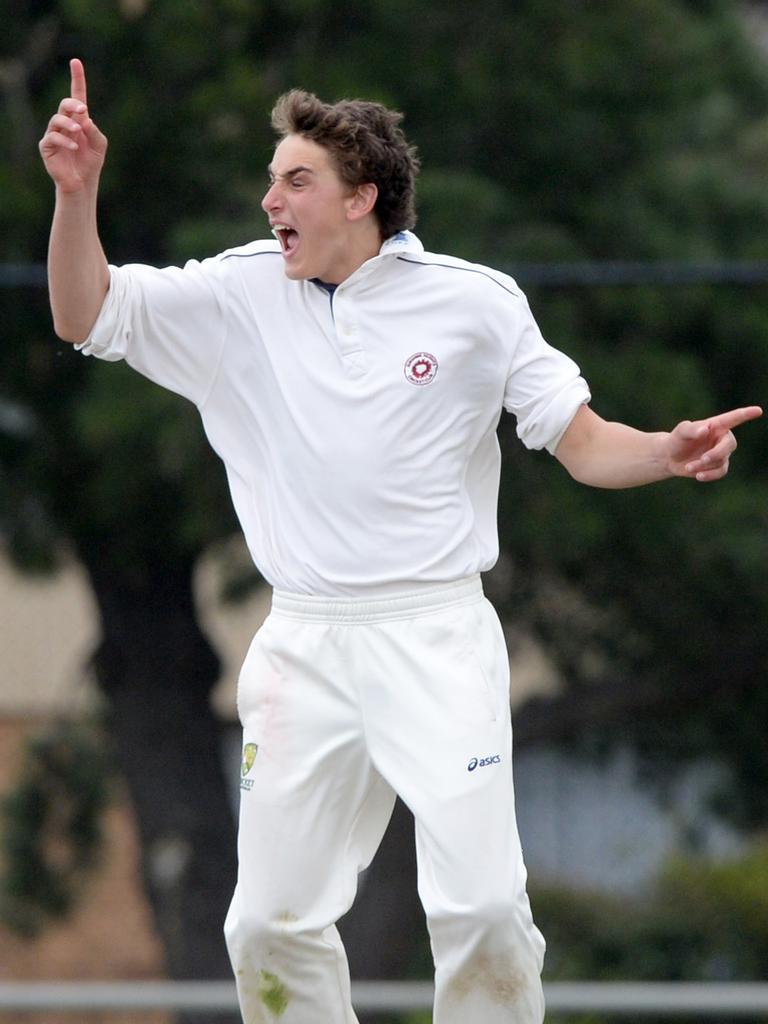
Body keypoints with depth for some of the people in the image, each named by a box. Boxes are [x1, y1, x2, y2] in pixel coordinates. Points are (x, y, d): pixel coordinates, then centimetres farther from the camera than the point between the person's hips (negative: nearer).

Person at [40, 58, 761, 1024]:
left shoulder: (475, 302, 0)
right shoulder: (242, 294, 6)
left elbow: (584, 444, 3)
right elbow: (87, 317, 1)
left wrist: (671, 452, -18)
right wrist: (77, 192, -15)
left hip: (436, 640, -3)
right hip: (304, 645, 3)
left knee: (480, 906, -15)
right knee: (271, 923, 1)